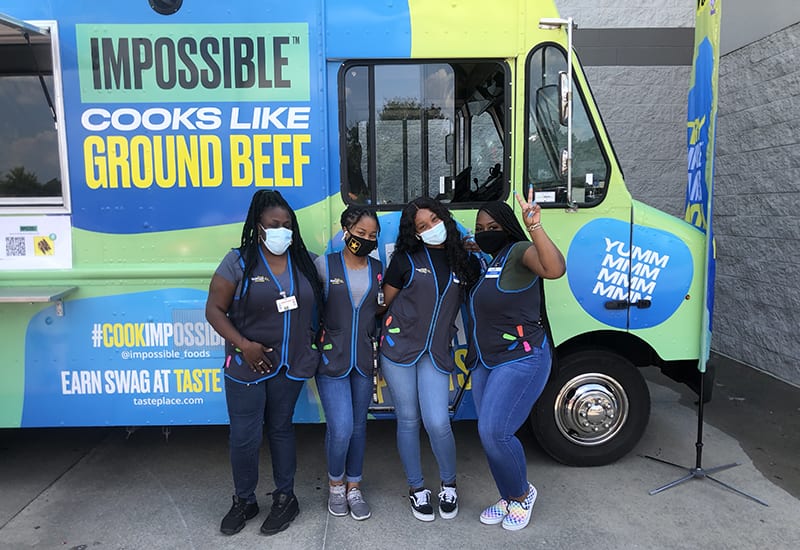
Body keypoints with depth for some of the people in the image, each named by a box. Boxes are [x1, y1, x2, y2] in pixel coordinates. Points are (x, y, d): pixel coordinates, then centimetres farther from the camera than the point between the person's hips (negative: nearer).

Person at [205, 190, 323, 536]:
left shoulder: (305, 262, 2)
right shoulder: (238, 262, -7)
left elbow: (318, 306, 10)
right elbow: (214, 309, -8)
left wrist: (315, 343, 0)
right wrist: (244, 345, -17)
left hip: (291, 366, 2)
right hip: (247, 365, -2)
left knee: (281, 429, 17)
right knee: (245, 437, 5)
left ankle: (285, 498, 32)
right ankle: (243, 501, 29)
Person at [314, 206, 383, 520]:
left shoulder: (378, 270, 5)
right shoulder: (324, 265, -6)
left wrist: (378, 344, 0)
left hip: (364, 360, 4)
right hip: (331, 360, -3)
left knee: (358, 426, 11)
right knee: (340, 428, -8)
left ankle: (354, 487, 29)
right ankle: (335, 483, 21)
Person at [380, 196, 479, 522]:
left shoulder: (465, 261, 5)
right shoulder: (406, 258, -1)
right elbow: (387, 300, 5)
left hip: (436, 353, 1)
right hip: (399, 347, 0)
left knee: (437, 423, -7)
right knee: (408, 420, 7)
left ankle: (448, 485, 21)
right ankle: (416, 488, 27)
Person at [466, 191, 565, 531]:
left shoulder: (518, 252, -12)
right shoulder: (486, 263, 14)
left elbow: (555, 269, -32)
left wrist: (535, 226, -44)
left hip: (521, 360, -9)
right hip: (484, 363, 9)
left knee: (494, 431, -15)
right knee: (489, 434, 10)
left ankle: (523, 494, 12)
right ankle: (509, 499, 30)